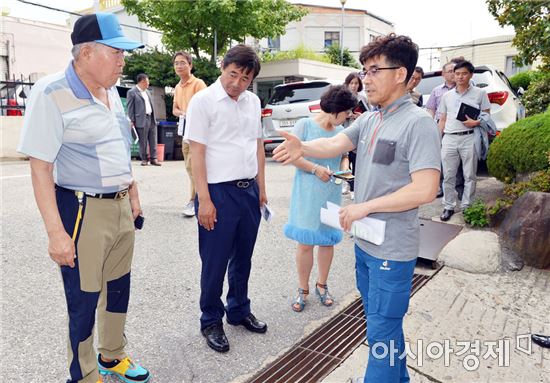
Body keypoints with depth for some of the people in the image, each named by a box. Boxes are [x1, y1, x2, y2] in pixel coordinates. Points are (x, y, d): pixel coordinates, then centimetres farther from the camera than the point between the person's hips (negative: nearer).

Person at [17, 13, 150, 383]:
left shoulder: (112, 92, 8)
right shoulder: (52, 93, -14)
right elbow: (40, 167, -15)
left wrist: (133, 195, 18)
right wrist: (56, 231, -18)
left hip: (121, 206, 7)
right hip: (83, 211, -7)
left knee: (118, 288, 18)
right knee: (84, 300, 7)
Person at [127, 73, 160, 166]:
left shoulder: (147, 91, 18)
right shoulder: (132, 92, -4)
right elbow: (130, 108, -7)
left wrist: (154, 118, 14)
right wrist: (132, 121, -12)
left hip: (151, 119, 7)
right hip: (141, 120, -7)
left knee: (153, 141, 5)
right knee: (143, 142, 0)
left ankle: (154, 158, 10)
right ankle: (144, 159, 9)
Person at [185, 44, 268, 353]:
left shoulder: (253, 101, 10)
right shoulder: (203, 101, -8)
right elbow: (197, 153, -11)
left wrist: (261, 187, 14)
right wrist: (204, 200, -14)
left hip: (249, 190, 6)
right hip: (219, 191, -6)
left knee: (243, 258, 17)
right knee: (215, 262, 5)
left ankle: (239, 310, 37)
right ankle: (211, 322, 25)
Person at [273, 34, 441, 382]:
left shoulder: (418, 123, -18)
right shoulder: (369, 120, 6)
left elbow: (425, 190, -25)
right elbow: (335, 144, -7)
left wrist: (365, 207, -20)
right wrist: (302, 148, -28)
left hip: (392, 249, -8)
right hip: (365, 242, 8)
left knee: (382, 331, 5)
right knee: (382, 321, 24)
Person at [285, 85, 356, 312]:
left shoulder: (341, 130, 6)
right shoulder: (305, 125, -8)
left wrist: (344, 169, -2)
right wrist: (316, 169, -17)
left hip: (332, 194, 5)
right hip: (308, 194, -4)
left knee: (328, 240, 12)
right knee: (305, 242, 1)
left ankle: (322, 285, 31)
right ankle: (303, 290, 19)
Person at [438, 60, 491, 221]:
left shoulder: (479, 93, 6)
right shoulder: (447, 96, 14)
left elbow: (487, 116, 7)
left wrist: (476, 122, -13)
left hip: (469, 138, -2)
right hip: (449, 139, 3)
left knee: (469, 176, 3)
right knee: (448, 176, 4)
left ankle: (466, 207, 14)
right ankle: (448, 207, 14)